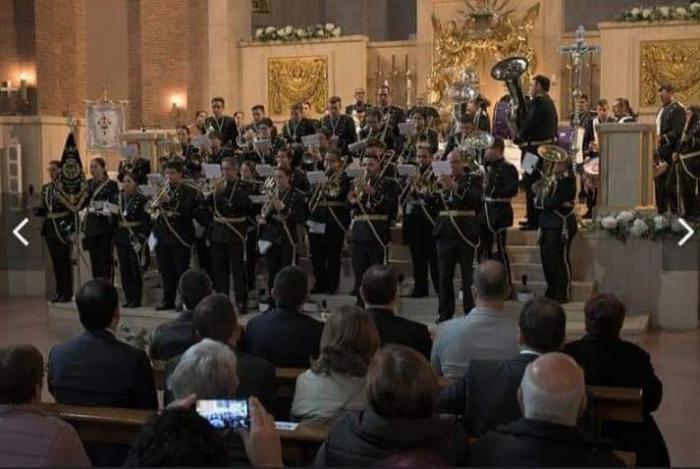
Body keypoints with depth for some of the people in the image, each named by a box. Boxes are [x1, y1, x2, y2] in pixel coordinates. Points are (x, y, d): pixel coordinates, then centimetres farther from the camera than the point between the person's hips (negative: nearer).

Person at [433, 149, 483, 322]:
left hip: (466, 233, -3)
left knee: (468, 275, -2)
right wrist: (441, 189, -11)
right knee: (444, 275, 4)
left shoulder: (473, 179, 3)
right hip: (445, 232, 4)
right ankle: (445, 313, 12)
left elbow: (477, 198, -16)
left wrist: (455, 187, -26)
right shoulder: (442, 179, 15)